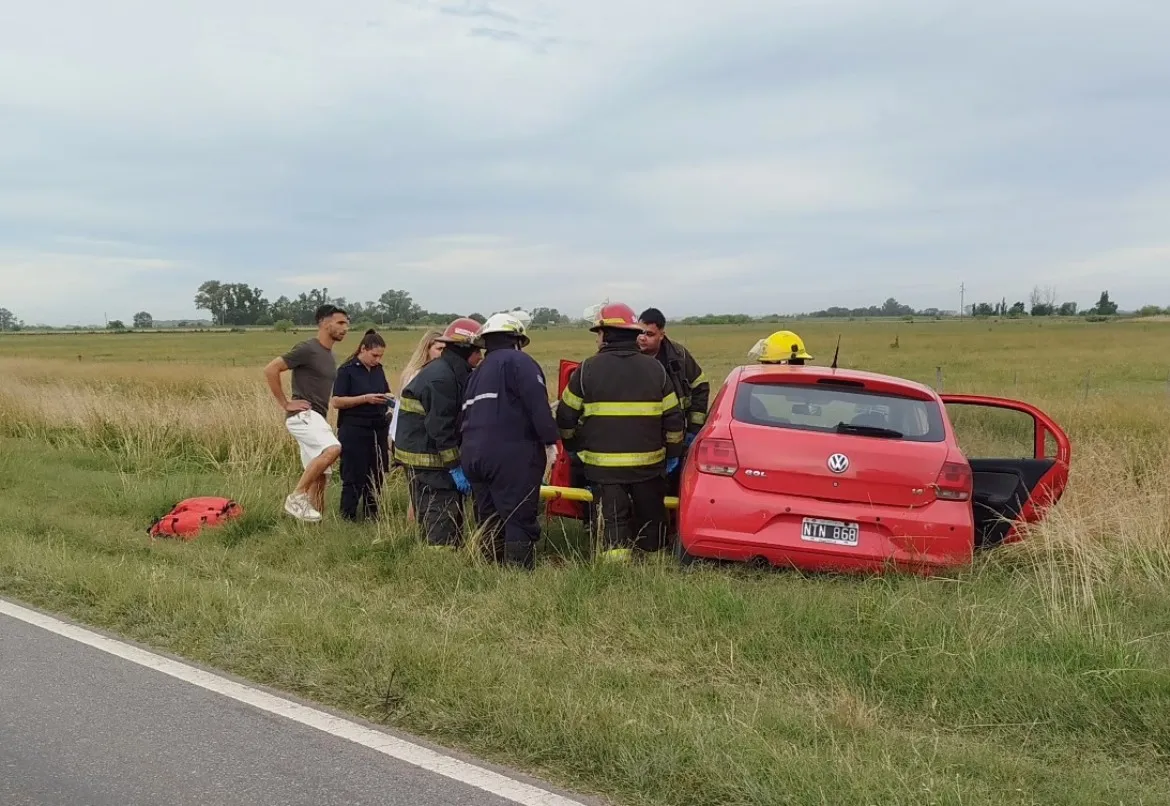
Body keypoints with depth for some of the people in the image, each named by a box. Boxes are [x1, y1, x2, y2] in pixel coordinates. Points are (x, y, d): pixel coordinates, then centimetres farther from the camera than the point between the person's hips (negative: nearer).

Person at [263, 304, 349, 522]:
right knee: (332, 449, -30)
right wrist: (284, 404, -13)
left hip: (317, 418, 9)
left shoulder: (329, 355, 17)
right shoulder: (307, 349, -11)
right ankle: (296, 497, -20)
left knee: (320, 477, 6)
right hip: (303, 415, -9)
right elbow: (270, 370, -16)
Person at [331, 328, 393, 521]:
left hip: (378, 430, 6)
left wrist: (389, 399, 1)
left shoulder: (378, 369, 10)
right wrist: (366, 399, -20)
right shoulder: (347, 370, -7)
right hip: (354, 431, -6)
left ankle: (371, 516, 19)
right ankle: (347, 519, 6)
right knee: (354, 478, -2)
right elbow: (337, 402, -12)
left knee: (376, 476, 8)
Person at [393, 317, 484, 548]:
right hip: (428, 462, -11)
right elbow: (440, 428, -22)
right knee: (441, 528, -9)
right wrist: (455, 467, -19)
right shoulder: (441, 378, -19)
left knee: (453, 519, 14)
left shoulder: (453, 373, 15)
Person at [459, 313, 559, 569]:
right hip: (511, 455, -8)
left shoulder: (478, 372, 24)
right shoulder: (518, 361, -2)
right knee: (520, 521, -6)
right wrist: (550, 442, -12)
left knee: (488, 522, 14)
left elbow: (466, 414, 25)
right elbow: (537, 404, -14)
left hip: (473, 454, 8)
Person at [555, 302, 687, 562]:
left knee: (613, 520, 1)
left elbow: (566, 416, 4)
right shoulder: (655, 369, 3)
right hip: (649, 462, 2)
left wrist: (571, 445, 21)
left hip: (603, 463, -2)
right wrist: (673, 453, 18)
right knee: (651, 517, 17)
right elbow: (674, 418, 5)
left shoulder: (588, 369, -3)